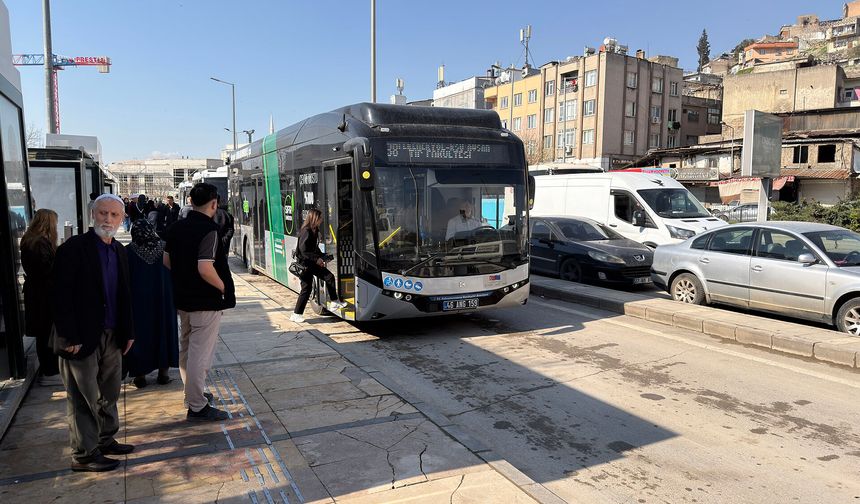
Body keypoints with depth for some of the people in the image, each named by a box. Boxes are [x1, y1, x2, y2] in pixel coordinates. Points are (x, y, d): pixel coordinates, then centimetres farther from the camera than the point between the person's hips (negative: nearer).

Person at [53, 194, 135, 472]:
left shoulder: (118, 251, 9)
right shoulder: (73, 248, -12)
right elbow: (61, 296, -15)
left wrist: (128, 331, 11)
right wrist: (69, 338, -18)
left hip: (111, 335, 7)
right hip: (82, 339, -7)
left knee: (108, 394, 17)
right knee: (83, 399, 5)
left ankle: (105, 441, 32)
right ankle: (84, 455, 17)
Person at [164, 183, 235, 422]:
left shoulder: (176, 228, 5)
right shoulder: (209, 230, -20)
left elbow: (167, 261, 13)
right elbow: (205, 269, -28)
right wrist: (224, 288, -13)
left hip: (182, 298, 9)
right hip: (206, 302, -9)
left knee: (186, 349, 20)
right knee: (200, 353, -1)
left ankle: (193, 393, 38)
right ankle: (197, 406, 8)